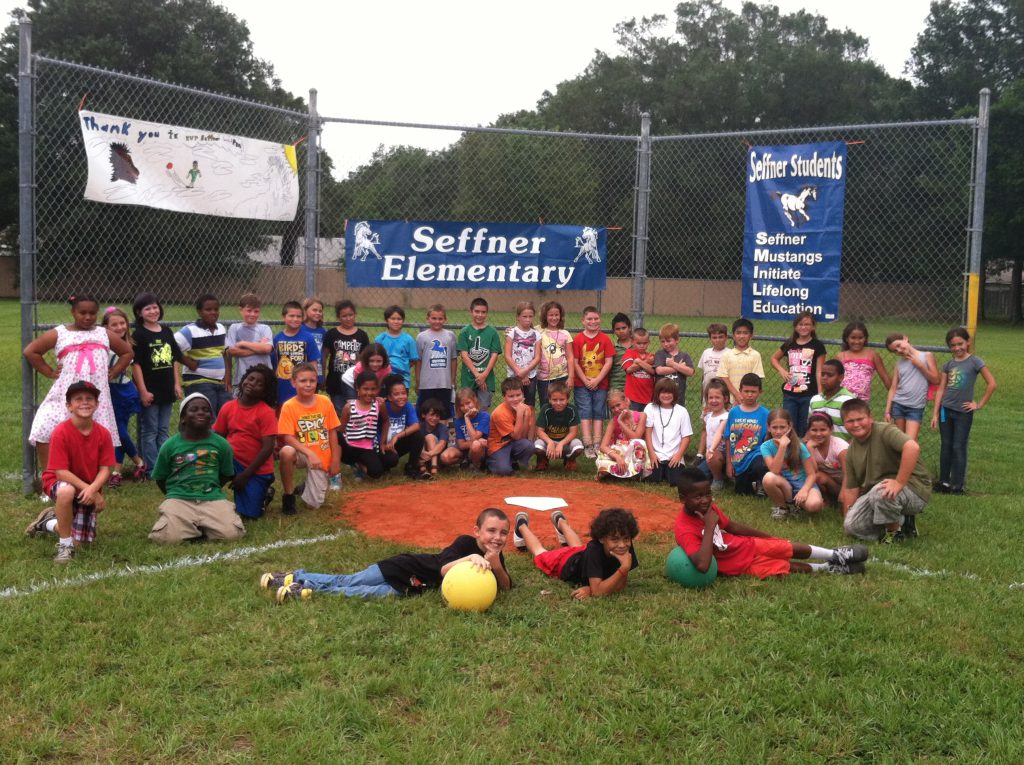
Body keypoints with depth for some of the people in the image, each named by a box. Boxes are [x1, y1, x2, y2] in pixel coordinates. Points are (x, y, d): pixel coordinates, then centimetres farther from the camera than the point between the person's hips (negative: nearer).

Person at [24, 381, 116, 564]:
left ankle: (49, 523, 38)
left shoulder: (103, 434, -12)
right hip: (59, 483, -4)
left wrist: (93, 489, -32)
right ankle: (65, 546, -22)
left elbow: (105, 469, -12)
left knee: (81, 541, 4)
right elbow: (61, 472, -23)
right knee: (66, 491, -42)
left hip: (90, 489, 4)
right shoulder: (61, 432, -22)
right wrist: (91, 490, -30)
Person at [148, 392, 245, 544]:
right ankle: (192, 526, 6)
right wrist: (175, 495, 9)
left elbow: (226, 475, 15)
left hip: (213, 498, 1)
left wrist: (210, 489, 10)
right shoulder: (170, 445, 3)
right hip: (179, 499, -1)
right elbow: (160, 479, 13)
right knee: (166, 537, -28)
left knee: (232, 534, -24)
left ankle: (205, 524, 8)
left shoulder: (221, 444, 4)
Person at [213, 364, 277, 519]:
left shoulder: (266, 412, -13)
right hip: (233, 461, 3)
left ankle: (264, 492, 23)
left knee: (249, 513, -10)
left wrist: (245, 474, -16)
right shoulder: (228, 407, 0)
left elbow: (268, 448, -15)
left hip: (257, 470, -3)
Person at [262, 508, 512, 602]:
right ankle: (296, 576, 14)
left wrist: (496, 565, -29)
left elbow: (506, 587, -10)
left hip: (412, 588, 3)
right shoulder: (465, 542, -19)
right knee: (346, 581, -3)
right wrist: (468, 558, -47)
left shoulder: (495, 556, -3)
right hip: (405, 568, -3)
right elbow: (444, 569, -30)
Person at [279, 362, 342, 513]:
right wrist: (310, 454, -28)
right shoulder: (289, 406, -11)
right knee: (287, 452, -38)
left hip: (322, 458, 2)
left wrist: (335, 459, -1)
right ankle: (288, 496, -14)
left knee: (314, 504, -6)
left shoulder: (325, 402, -3)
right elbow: (288, 438, -16)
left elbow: (332, 432, 3)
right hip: (303, 454, -2)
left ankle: (304, 488, 33)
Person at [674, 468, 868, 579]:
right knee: (791, 567, 0)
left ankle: (836, 556, 30)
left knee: (791, 548, 9)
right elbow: (702, 565, -48)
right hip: (741, 566, -7)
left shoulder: (708, 507, -9)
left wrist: (769, 537, 16)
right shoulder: (685, 530, -33)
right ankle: (826, 568, 24)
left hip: (748, 546, 7)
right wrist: (709, 527, -42)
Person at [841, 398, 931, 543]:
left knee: (880, 492, -37)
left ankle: (895, 532, -8)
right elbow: (851, 487, 8)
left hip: (913, 489, -7)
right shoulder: (851, 451, 5)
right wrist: (850, 515, 2)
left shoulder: (884, 431, -18)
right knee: (851, 525, -9)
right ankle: (902, 521, 10)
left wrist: (899, 482, -36)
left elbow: (912, 447, -37)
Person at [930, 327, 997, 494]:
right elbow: (941, 389, 7)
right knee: (946, 447, 9)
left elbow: (991, 384, -7)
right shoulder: (948, 364, 6)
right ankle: (944, 482, 18)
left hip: (963, 413, -4)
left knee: (959, 448, -1)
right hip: (946, 410, 4)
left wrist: (980, 405, -6)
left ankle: (958, 485, 5)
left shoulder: (974, 362, -6)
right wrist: (935, 413, 3)